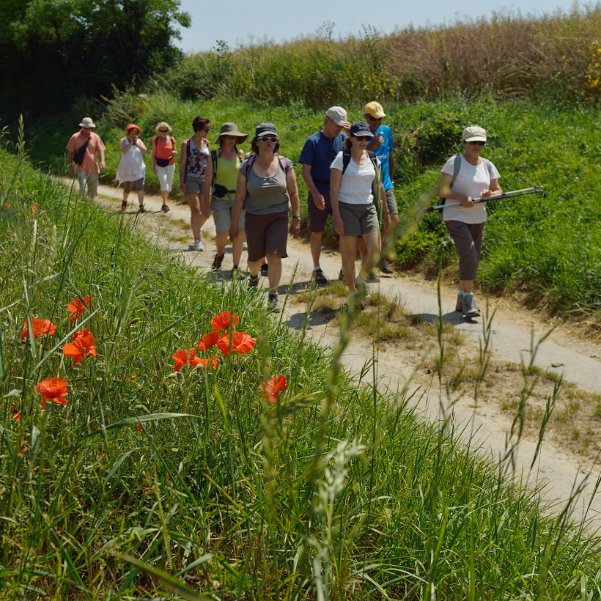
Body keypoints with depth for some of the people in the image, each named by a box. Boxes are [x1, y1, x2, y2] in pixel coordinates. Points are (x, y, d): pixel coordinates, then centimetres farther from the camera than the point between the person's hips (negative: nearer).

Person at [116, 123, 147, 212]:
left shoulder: (139, 141, 6)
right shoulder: (123, 141, -3)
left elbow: (144, 151, -8)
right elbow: (124, 151, -21)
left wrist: (136, 144, -14)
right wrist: (131, 143, -17)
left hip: (138, 169, 1)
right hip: (127, 170, -1)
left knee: (140, 187, -14)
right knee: (127, 188, 9)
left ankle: (141, 206, -15)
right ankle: (124, 202, 39)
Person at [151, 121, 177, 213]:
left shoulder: (172, 139, 1)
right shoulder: (155, 140, -2)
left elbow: (175, 152, 10)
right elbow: (153, 153, 2)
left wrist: (174, 152, -15)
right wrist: (153, 166, -2)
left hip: (170, 164, 2)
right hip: (159, 164, -2)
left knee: (169, 185, 5)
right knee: (164, 183, -17)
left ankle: (164, 204, 21)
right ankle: (165, 204, -11)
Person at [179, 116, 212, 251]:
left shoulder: (206, 143, 11)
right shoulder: (187, 144, -2)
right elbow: (182, 164, -3)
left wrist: (210, 181, 11)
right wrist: (181, 182, -11)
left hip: (204, 180, 5)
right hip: (191, 180, -5)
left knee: (206, 212, 4)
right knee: (196, 210, -11)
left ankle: (196, 230, 30)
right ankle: (197, 240, -3)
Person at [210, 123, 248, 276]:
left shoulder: (241, 154, 6)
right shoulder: (214, 156, 0)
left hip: (239, 198, 2)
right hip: (220, 200, -2)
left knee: (239, 233, -2)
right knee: (223, 233, -9)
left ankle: (236, 266, 11)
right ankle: (219, 254, 24)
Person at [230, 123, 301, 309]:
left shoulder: (285, 164, -5)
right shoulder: (247, 167, -6)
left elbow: (293, 193, 1)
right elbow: (239, 197, -3)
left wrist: (296, 218, 1)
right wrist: (234, 224, -2)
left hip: (279, 217, -1)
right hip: (254, 218, 1)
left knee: (274, 255, -12)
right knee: (254, 257, 12)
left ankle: (273, 294, -1)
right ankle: (253, 276, 47)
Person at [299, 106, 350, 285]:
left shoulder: (342, 139, 5)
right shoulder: (313, 141, -7)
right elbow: (306, 171, -9)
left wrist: (352, 132, -14)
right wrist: (315, 194, -19)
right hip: (319, 194, -3)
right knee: (317, 232, 6)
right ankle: (316, 269, 19)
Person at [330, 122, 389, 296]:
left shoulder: (373, 159, 8)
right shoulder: (342, 159, -7)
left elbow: (378, 187, 17)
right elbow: (334, 189, -9)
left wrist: (385, 210, 18)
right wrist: (336, 216, -14)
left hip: (368, 208, 4)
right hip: (347, 208, -4)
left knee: (374, 250, -6)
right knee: (349, 253, 1)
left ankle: (361, 281, 19)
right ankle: (352, 291, 13)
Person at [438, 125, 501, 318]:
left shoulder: (487, 165, 7)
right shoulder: (454, 162, -8)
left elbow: (498, 191, 10)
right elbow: (442, 190, -12)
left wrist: (489, 193, -13)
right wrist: (461, 197, -27)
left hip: (478, 219, 6)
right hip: (456, 217, -6)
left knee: (473, 260, 10)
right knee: (469, 255, -20)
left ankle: (462, 300, 25)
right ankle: (468, 299, -12)